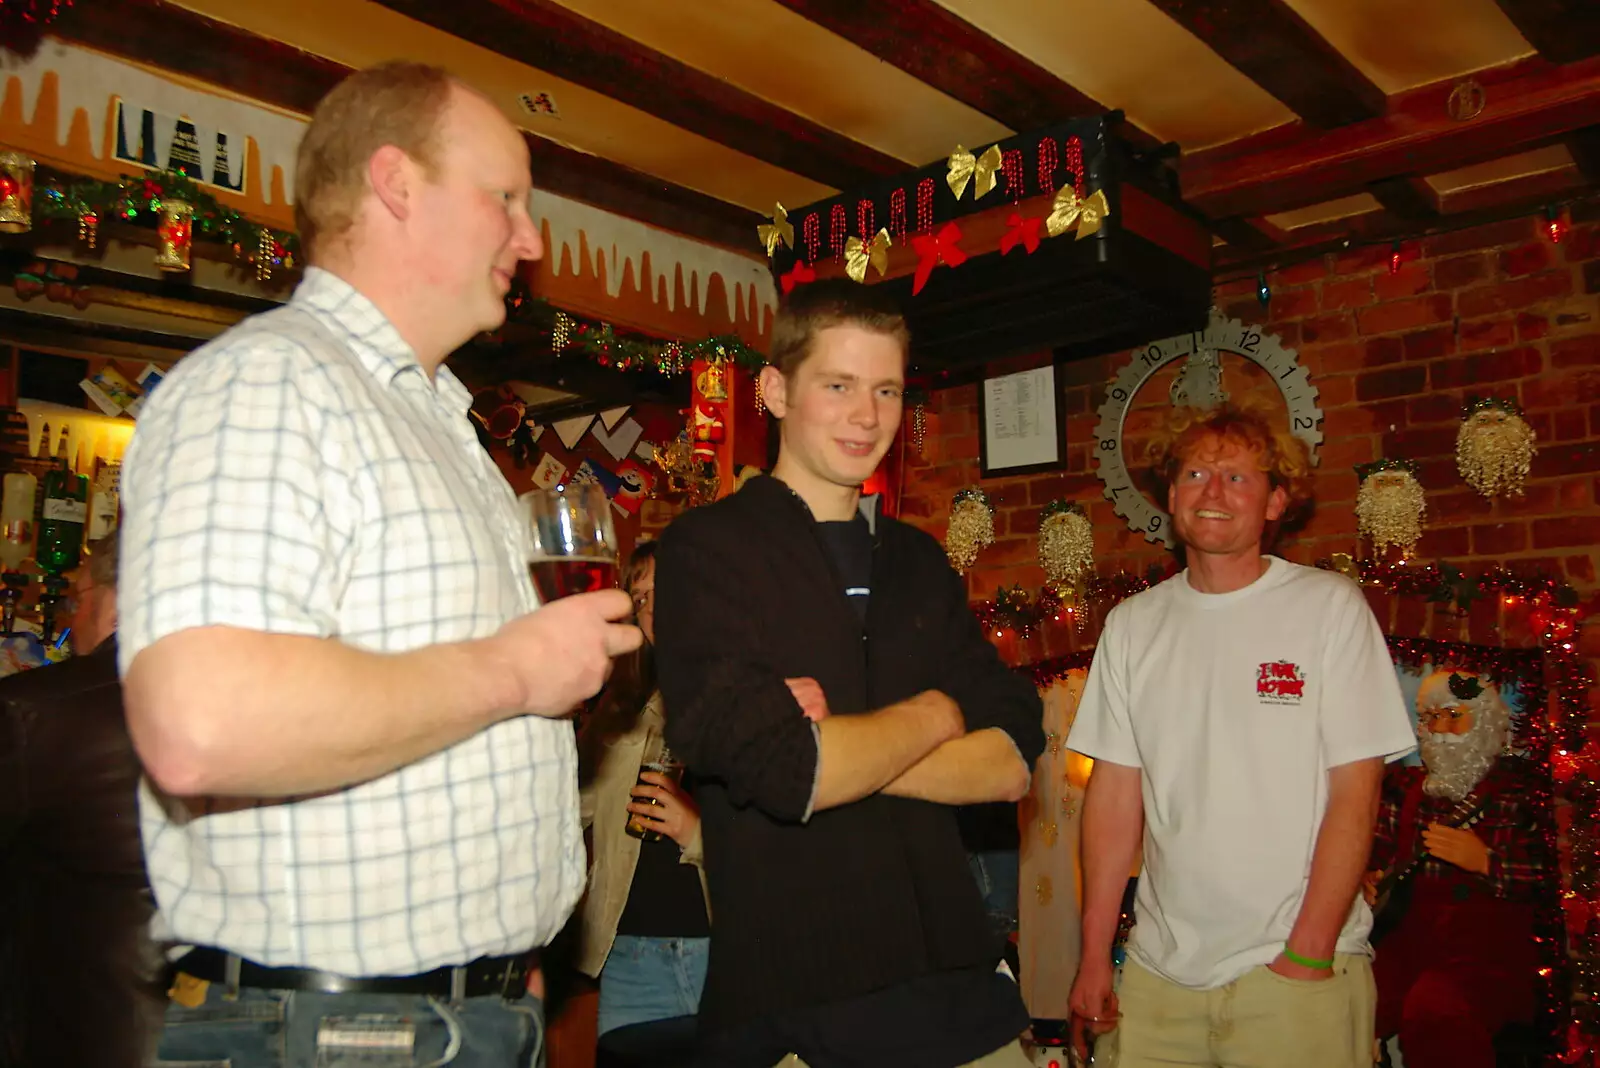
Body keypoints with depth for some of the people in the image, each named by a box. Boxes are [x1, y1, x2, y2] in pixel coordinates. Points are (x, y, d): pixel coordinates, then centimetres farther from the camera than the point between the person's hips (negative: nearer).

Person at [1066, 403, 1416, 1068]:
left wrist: (1308, 954, -12)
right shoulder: (1132, 624, 5)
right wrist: (1094, 955, 2)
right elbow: (1115, 792, 5)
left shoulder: (1330, 606, -4)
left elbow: (1355, 793, -7)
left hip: (1298, 972, -3)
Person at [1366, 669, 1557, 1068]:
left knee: (1434, 1014, -36)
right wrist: (1367, 881, 0)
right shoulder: (1404, 785, 20)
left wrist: (1484, 860, -13)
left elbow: (1548, 876, 3)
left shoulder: (1520, 783, 10)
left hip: (1487, 947, -3)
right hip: (1405, 937, 3)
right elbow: (1375, 858, 22)